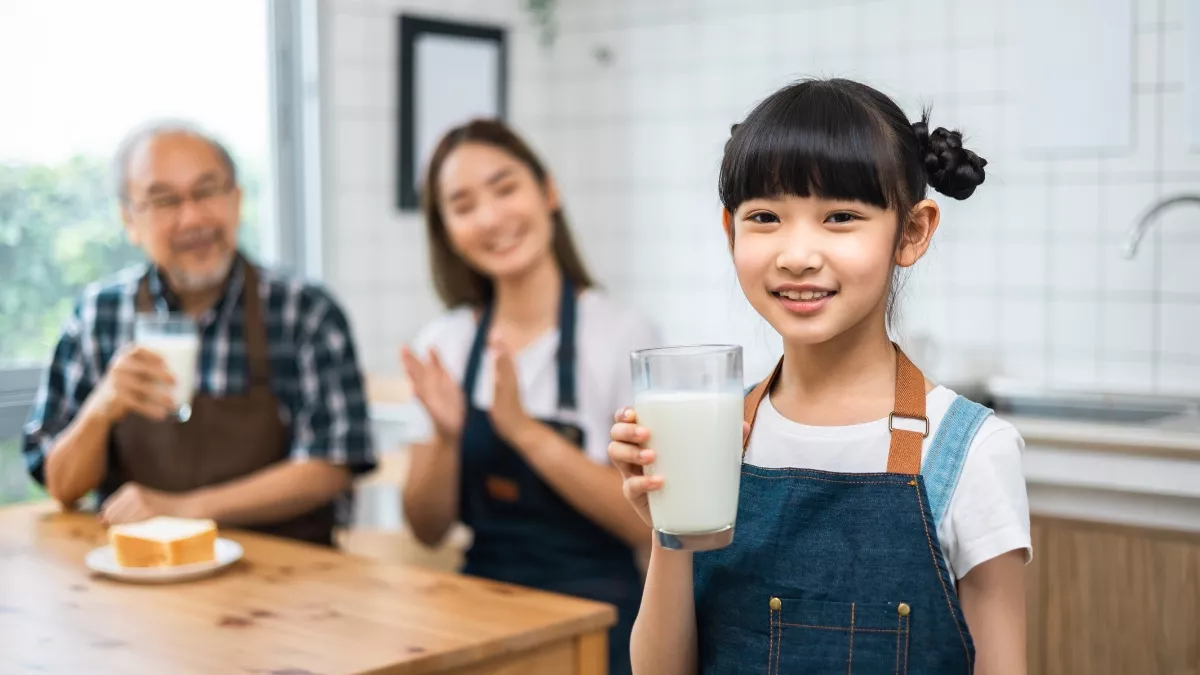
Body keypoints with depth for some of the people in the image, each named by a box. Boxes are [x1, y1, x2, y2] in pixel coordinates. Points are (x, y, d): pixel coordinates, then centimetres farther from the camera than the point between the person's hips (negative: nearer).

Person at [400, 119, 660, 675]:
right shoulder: (444, 344, 5)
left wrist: (524, 429, -19)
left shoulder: (624, 336, -8)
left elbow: (648, 525, -12)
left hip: (594, 616, -3)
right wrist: (446, 438, -12)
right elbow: (428, 530, 6)